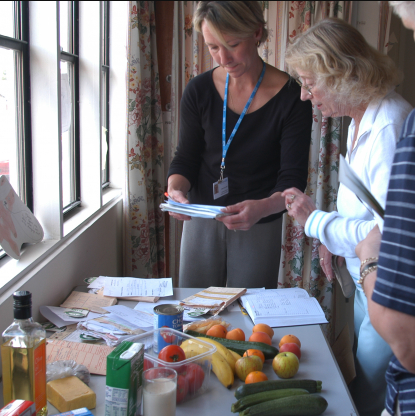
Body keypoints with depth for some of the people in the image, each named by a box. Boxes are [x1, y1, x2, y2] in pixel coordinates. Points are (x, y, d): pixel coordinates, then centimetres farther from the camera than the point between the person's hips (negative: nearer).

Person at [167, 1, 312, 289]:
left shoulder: (290, 98, -14)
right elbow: (186, 158, 2)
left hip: (260, 228, -2)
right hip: (201, 221, 3)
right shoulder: (199, 91, -5)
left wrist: (263, 207, -35)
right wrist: (175, 189, -20)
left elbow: (293, 179, -14)